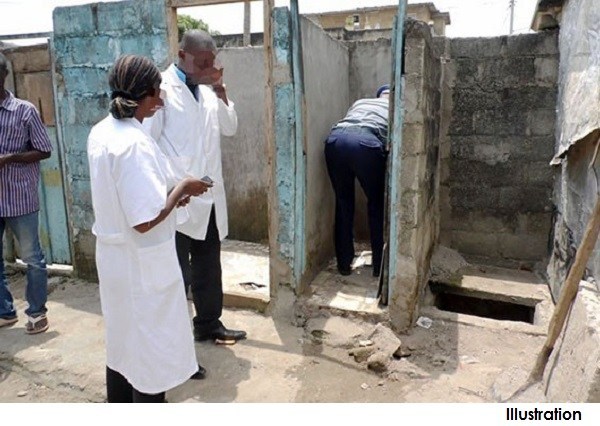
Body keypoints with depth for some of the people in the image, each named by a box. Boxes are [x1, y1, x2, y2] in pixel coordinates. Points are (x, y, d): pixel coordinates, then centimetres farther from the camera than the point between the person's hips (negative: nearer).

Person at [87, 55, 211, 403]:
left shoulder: (101, 132, 3)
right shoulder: (135, 144, -25)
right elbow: (146, 221, -27)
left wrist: (170, 192, 7)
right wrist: (182, 188, -13)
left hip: (113, 257, 9)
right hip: (142, 265, -9)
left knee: (123, 343, 25)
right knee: (151, 352, 10)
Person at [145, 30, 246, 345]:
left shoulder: (207, 89, 12)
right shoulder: (162, 88, -10)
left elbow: (229, 128, 10)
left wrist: (220, 91, -4)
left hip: (210, 196, 7)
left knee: (209, 268, 17)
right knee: (179, 273, 4)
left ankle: (209, 324, 33)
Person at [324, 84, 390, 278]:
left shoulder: (360, 102, 40)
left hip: (335, 140, 3)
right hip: (366, 143, -3)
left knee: (343, 204, 20)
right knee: (377, 205, 17)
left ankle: (344, 264, 26)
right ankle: (379, 266, 23)